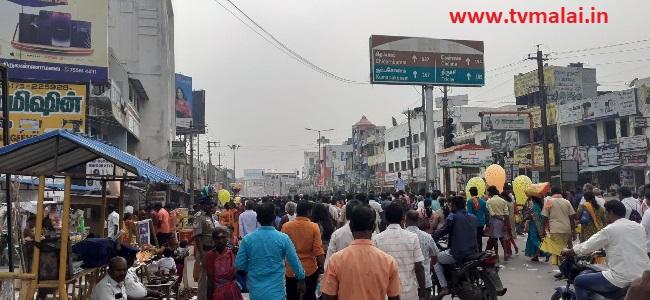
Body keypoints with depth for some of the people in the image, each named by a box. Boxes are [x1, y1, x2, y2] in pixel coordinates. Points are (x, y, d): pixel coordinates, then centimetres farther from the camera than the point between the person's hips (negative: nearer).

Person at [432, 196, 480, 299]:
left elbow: (442, 232, -7)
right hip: (474, 253, 7)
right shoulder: (474, 217, 12)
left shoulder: (453, 217, -6)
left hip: (458, 254, -6)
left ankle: (444, 287, 3)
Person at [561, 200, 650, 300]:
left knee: (579, 281, 10)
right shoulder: (639, 227, 10)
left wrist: (566, 252, 15)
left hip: (622, 280, -7)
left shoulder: (609, 230, -8)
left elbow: (585, 248, -3)